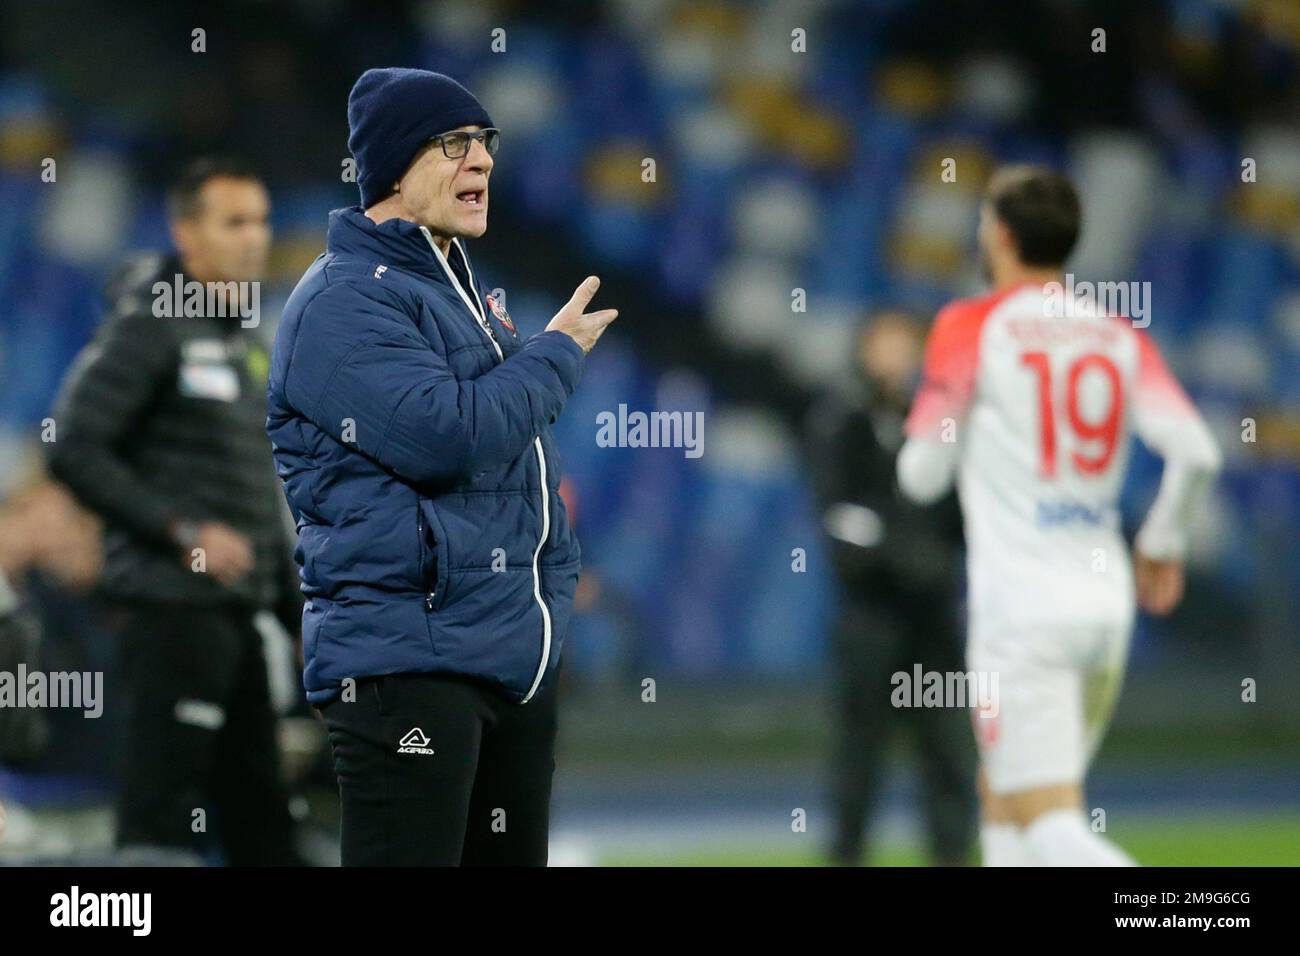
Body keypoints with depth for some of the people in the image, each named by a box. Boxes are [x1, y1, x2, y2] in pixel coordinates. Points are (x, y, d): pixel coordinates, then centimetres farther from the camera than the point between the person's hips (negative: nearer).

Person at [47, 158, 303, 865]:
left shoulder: (245, 340, 19)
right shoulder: (147, 328, -8)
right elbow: (73, 452, -16)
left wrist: (297, 613, 20)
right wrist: (183, 531, -19)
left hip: (238, 613, 9)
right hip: (172, 604, -9)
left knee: (260, 819, 9)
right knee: (161, 816, -12)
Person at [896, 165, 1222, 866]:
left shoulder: (970, 327, -4)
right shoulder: (1119, 335, 8)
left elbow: (921, 476, -2)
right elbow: (1195, 452, -3)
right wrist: (1161, 543, 13)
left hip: (1022, 607, -6)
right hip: (1106, 598, 6)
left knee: (1051, 827, -10)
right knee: (1002, 794, 20)